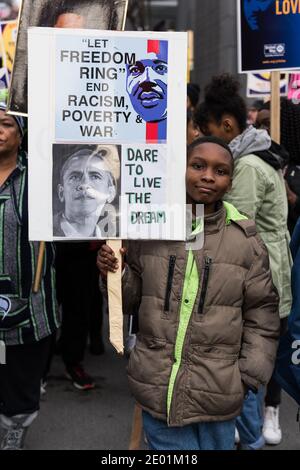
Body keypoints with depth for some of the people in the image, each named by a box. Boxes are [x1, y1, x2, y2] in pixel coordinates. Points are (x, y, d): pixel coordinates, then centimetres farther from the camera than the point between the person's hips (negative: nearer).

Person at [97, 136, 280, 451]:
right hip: (157, 390, 1)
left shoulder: (246, 241, -4)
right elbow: (129, 300, 9)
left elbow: (261, 316, 2)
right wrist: (111, 274, -9)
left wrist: (249, 376, -1)